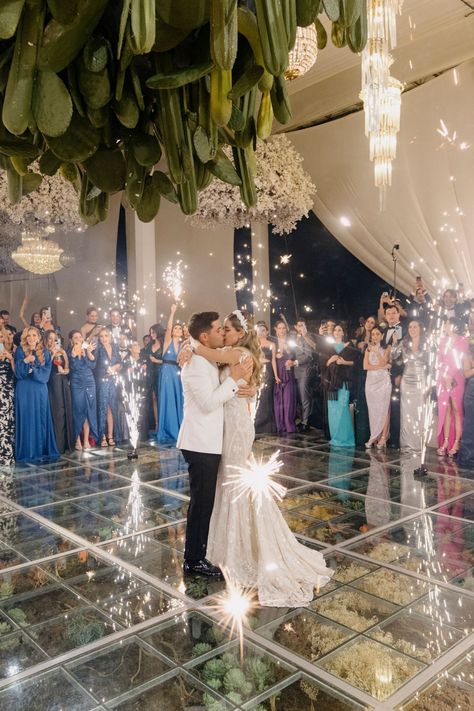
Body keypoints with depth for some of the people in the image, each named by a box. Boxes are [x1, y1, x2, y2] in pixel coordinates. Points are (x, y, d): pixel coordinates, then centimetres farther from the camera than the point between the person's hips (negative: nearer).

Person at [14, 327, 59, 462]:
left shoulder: (44, 352, 9)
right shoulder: (20, 351, 3)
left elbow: (46, 372, 1)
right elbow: (18, 373, -5)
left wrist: (33, 370, -14)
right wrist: (25, 361, -21)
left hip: (40, 390, 2)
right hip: (25, 390, -2)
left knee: (42, 419, 3)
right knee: (26, 419, -2)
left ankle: (43, 450, 10)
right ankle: (27, 452, 2)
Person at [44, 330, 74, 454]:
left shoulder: (62, 352, 15)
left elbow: (68, 368, 13)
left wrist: (64, 371, -8)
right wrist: (52, 355, -10)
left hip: (63, 384, 4)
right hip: (52, 384, -3)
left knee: (66, 412, 2)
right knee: (56, 412, -7)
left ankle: (67, 443, 8)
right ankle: (58, 445, -3)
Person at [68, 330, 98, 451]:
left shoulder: (88, 350, 9)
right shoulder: (70, 352, 2)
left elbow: (93, 365, -5)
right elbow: (74, 366, -15)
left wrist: (88, 352, -15)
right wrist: (74, 353, -24)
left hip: (89, 383, 2)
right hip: (76, 385, -2)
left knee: (88, 411, 1)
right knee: (77, 412, -1)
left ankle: (86, 440, 5)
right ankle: (77, 440, 9)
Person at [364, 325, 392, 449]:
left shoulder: (386, 348, 4)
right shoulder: (368, 349, 12)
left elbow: (383, 362, -9)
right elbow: (366, 366, -1)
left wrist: (376, 351, -12)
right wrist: (383, 366, -8)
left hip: (383, 380, -3)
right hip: (371, 381, 3)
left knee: (384, 409, -5)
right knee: (372, 410, 1)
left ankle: (383, 438, -2)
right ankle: (374, 437, 5)